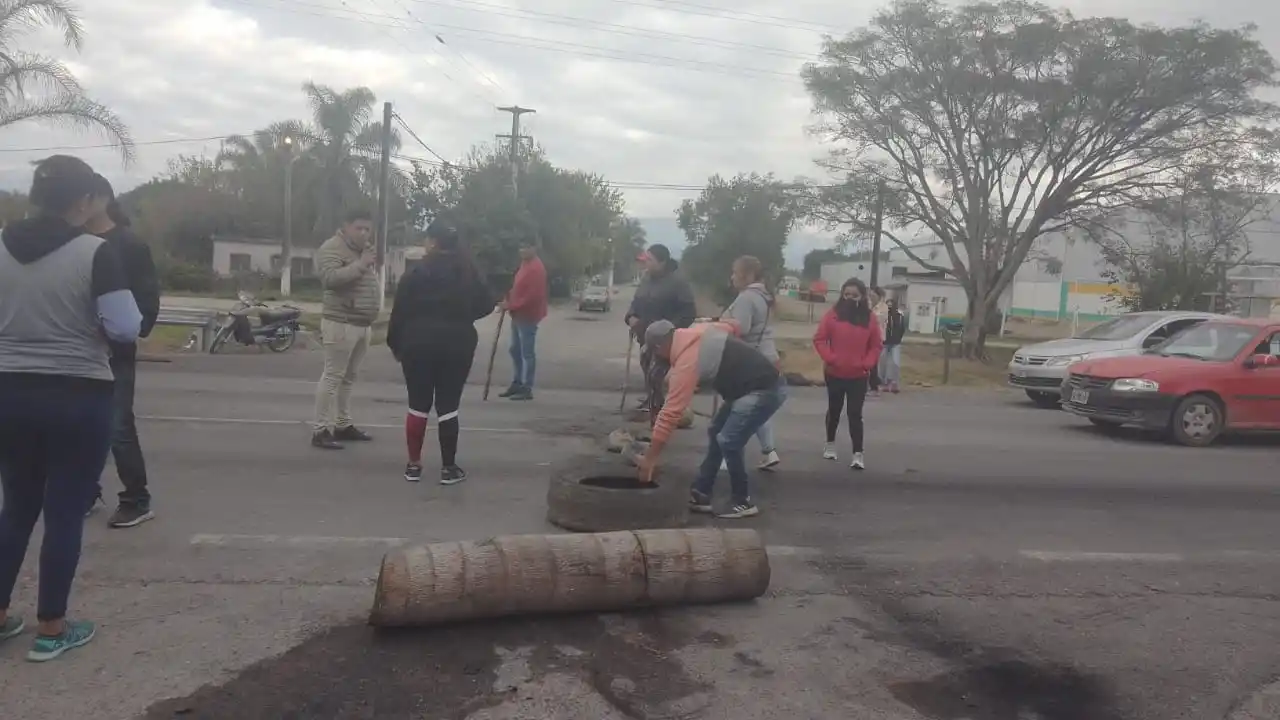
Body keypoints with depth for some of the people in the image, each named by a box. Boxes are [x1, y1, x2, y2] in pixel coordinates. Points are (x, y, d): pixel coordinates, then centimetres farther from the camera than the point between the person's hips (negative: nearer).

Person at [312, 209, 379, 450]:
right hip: (341, 323, -9)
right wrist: (360, 265, -25)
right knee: (332, 376, -7)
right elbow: (330, 278, -27)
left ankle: (343, 425, 22)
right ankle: (320, 431, -4)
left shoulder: (365, 249, 18)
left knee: (349, 377, 13)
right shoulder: (332, 248, -10)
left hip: (363, 324, 9)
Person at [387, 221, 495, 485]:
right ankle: (449, 468, 6)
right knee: (448, 406, 4)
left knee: (418, 405, 8)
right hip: (456, 345, 1)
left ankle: (413, 465, 13)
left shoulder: (416, 274, -5)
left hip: (418, 344, -1)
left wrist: (395, 344, 4)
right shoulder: (468, 273, 2)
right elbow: (486, 304, 6)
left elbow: (400, 312, -6)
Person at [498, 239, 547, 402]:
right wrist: (508, 300, 7)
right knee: (515, 350, 16)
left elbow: (533, 295, -23)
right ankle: (518, 383, 25)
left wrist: (511, 305, -20)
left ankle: (527, 388, -1)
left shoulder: (536, 268, -18)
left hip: (528, 316, -10)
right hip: (518, 315, 10)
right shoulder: (525, 264, 14)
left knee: (527, 352, -5)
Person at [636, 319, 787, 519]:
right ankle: (700, 495, 17)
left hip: (764, 391, -11)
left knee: (728, 441, -16)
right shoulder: (701, 329, 4)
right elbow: (734, 326, 21)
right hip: (752, 385, 11)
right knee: (716, 433, 12)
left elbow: (670, 413, -21)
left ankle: (743, 503, 1)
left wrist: (650, 457, -17)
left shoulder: (686, 363, -20)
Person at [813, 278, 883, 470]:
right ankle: (830, 444, 35)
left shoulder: (869, 318, -2)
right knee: (834, 410, 16)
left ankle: (858, 454, -4)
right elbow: (819, 339, -5)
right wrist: (829, 358, -17)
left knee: (855, 414, -3)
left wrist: (867, 364, -11)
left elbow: (876, 346, 3)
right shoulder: (832, 315, -6)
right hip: (834, 373, 0)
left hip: (859, 376, 0)